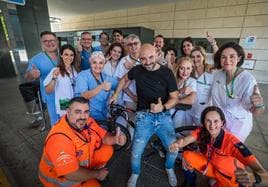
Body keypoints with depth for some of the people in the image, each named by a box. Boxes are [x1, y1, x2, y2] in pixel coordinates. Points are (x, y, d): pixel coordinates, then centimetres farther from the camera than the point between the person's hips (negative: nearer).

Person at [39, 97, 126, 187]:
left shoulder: (88, 122, -16)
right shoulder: (59, 137, -34)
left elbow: (104, 136, -4)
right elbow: (72, 175, -32)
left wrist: (115, 139, -26)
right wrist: (97, 174, -18)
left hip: (82, 163, 6)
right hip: (61, 178, -6)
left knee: (107, 149, -4)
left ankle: (92, 172, 16)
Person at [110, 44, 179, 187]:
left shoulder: (166, 73, -5)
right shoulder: (137, 70, -2)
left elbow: (174, 98, -1)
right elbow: (124, 79, 20)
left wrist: (163, 107, -21)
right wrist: (115, 95, 16)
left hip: (163, 115, 1)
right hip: (144, 116, 0)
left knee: (174, 149, -7)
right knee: (136, 152, -10)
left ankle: (169, 168, 31)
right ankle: (135, 174, 27)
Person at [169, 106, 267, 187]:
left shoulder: (231, 142, -31)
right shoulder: (201, 131, -22)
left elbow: (253, 163, -38)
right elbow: (186, 139, -35)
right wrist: (177, 144, -57)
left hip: (227, 175, -2)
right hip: (208, 164, 2)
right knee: (187, 156, -20)